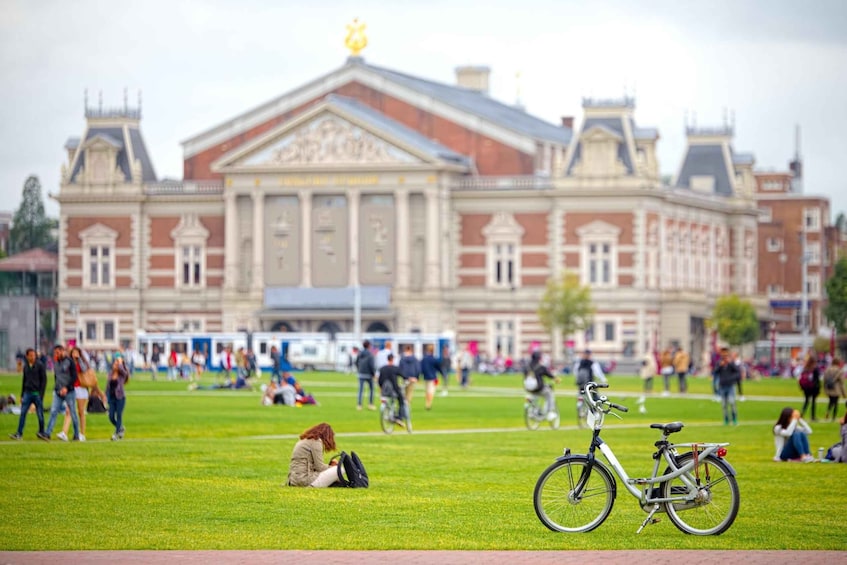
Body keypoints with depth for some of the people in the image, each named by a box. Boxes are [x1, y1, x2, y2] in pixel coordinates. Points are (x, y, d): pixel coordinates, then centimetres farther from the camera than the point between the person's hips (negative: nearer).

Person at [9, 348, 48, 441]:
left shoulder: (40, 365, -4)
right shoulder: (25, 366, 11)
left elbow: (44, 380, -5)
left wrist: (41, 394, -12)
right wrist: (22, 395, 15)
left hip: (37, 393, -4)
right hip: (27, 393, 4)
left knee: (40, 414, 1)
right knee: (23, 413, -4)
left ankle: (41, 432, 15)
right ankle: (19, 433, -6)